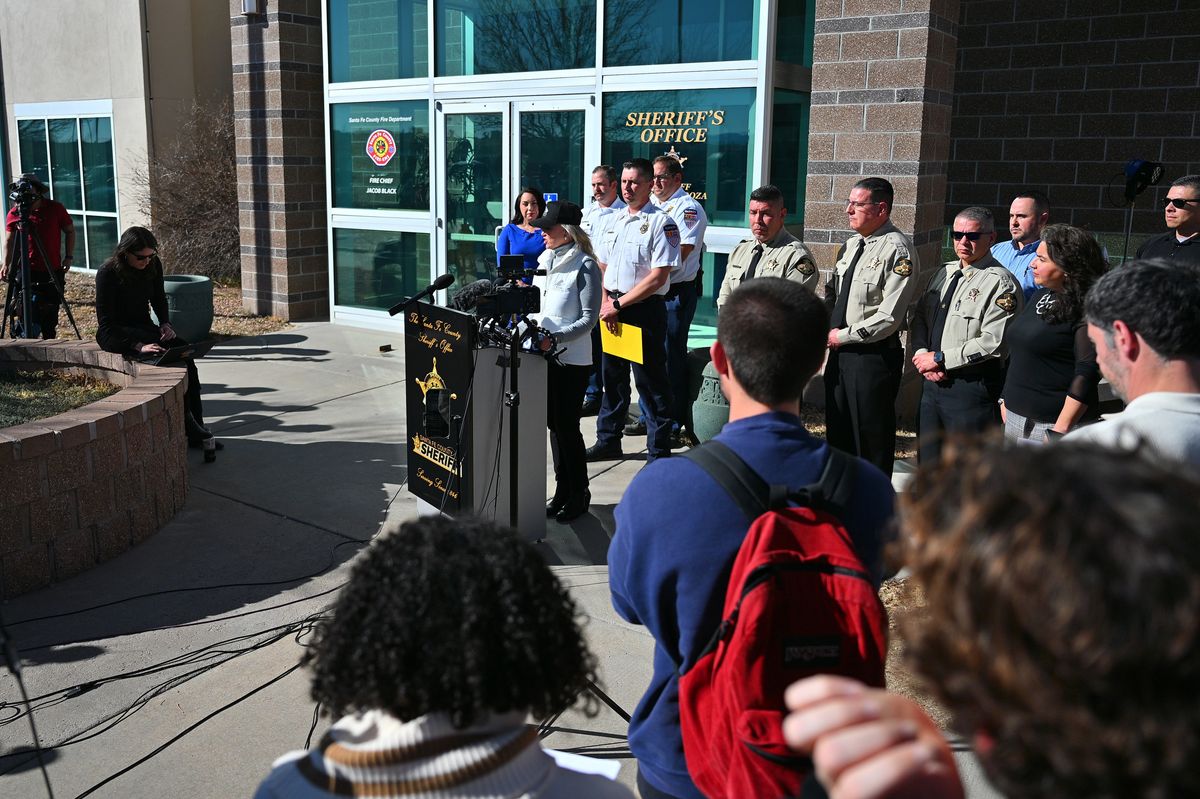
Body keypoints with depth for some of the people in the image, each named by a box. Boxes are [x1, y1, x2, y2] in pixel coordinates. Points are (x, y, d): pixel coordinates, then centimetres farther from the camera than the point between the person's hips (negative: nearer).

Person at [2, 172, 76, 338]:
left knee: (50, 313, 5)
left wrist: (69, 257, 1)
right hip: (26, 270, 0)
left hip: (53, 271, 0)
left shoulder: (55, 208, 0)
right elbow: (8, 241, 4)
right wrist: (6, 264, -9)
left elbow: (70, 231, 9)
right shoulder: (14, 213, 1)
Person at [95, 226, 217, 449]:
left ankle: (196, 427, -26)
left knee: (183, 348, -24)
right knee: (164, 350, -30)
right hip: (115, 334, -5)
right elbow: (106, 325, -20)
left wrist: (165, 324, -6)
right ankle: (188, 428, -29)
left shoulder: (153, 265, -3)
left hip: (144, 327, 5)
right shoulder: (107, 274, -18)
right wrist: (138, 346, -33)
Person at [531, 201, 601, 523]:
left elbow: (589, 318, -14)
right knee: (554, 424, 13)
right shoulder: (545, 260, 11)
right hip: (544, 356, 7)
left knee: (567, 426, -1)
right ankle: (562, 490, 24)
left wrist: (555, 338, -24)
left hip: (571, 359, -7)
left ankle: (579, 494, 13)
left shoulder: (585, 266, -11)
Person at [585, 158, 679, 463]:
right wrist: (605, 303, 0)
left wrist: (619, 304, -15)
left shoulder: (661, 222, -9)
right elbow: (601, 266, 17)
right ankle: (608, 440, 28)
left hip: (645, 310, -7)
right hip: (611, 310, 7)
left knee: (650, 381, -1)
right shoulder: (614, 220, 14)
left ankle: (658, 451, 8)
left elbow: (659, 276, -16)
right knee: (613, 377, 16)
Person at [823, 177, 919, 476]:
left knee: (871, 440, 2)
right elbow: (832, 293, 21)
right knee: (838, 432, 16)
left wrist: (842, 336, -14)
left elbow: (889, 317, -21)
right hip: (840, 351, 8)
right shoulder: (852, 244, 11)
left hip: (873, 355, -8)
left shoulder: (897, 249, -15)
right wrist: (826, 329, 4)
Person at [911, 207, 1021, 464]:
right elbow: (919, 318, 15)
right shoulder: (944, 273, 13)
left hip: (972, 387, -7)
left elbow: (993, 343, -20)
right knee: (928, 464, 17)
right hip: (932, 382, 7)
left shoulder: (1000, 282, -12)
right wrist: (922, 355, -4)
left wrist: (940, 359, -16)